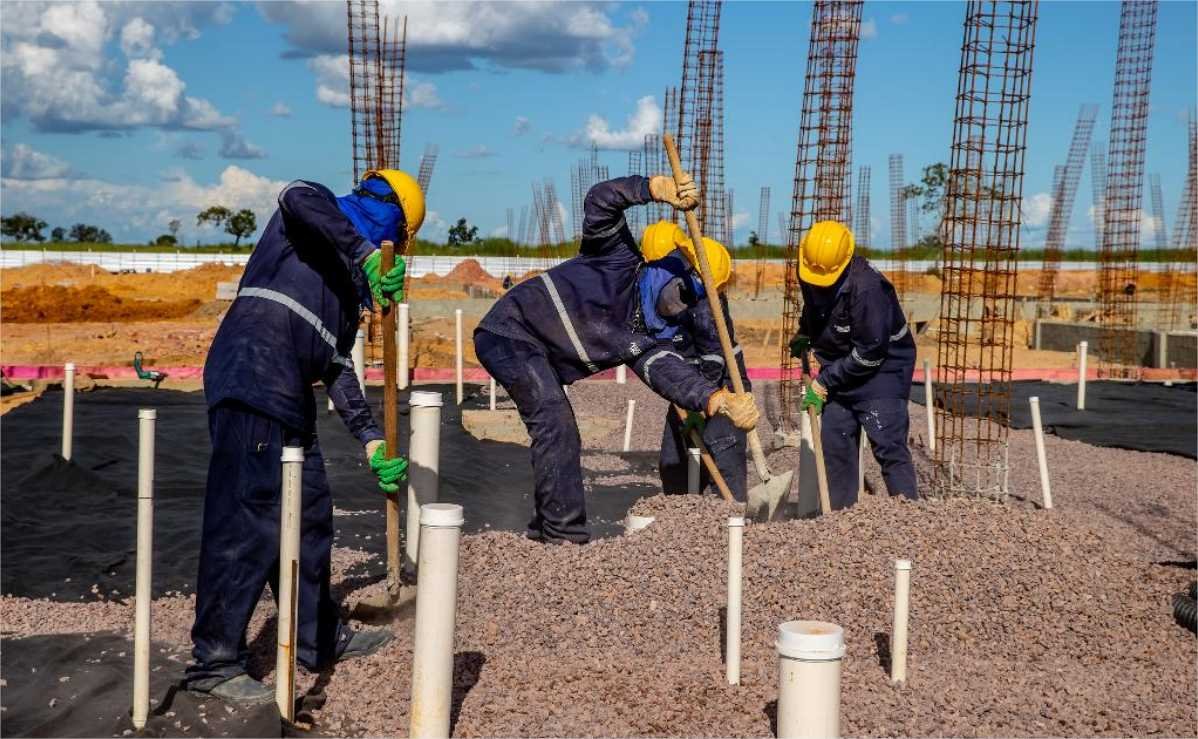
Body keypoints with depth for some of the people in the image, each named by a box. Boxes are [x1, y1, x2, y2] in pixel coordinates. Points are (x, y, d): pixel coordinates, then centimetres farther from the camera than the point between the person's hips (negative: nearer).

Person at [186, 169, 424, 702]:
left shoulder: (350, 280, 28)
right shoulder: (319, 214, 6)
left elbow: (337, 363, 25)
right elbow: (297, 197, -21)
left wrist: (370, 438, 19)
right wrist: (365, 255, -23)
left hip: (288, 400, 10)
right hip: (251, 383, -10)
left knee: (311, 514, 16)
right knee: (249, 522, -11)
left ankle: (319, 638, 30)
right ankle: (214, 662, -5)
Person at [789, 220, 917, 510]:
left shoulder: (867, 288, -29)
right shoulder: (810, 275, -5)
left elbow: (870, 352, -25)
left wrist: (824, 382, -19)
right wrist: (803, 335, 5)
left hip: (882, 369, -7)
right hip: (839, 369, 7)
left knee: (888, 446, -13)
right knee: (835, 443, 7)